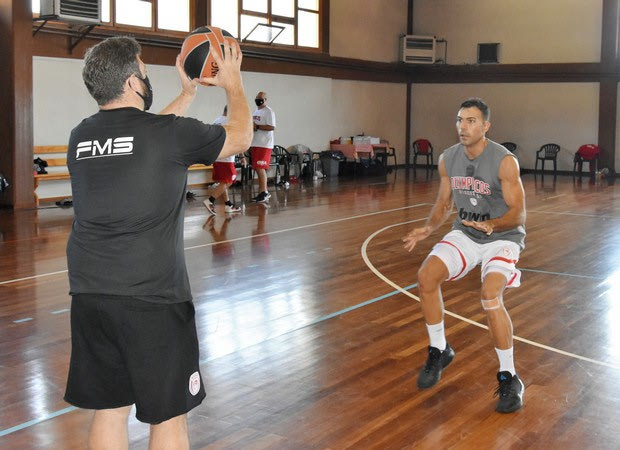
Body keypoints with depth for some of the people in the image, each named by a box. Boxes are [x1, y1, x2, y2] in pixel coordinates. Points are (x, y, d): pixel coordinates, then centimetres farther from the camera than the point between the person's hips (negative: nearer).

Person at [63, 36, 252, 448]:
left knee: (109, 411, 15)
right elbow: (241, 137, 8)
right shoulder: (171, 134, -10)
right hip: (152, 298, -5)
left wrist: (187, 96, 33)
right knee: (168, 416, 9)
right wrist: (233, 85, 22)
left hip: (89, 296, 6)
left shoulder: (80, 138, 8)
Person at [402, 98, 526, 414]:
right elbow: (444, 203, 9)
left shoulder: (505, 161, -20)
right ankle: (439, 351, 6)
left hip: (502, 235, -5)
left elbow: (518, 214, -19)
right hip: (465, 233, 5)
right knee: (426, 275, -16)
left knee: (490, 295, -29)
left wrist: (491, 225, -38)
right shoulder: (448, 159, -3)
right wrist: (428, 228, -9)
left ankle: (509, 379, -12)